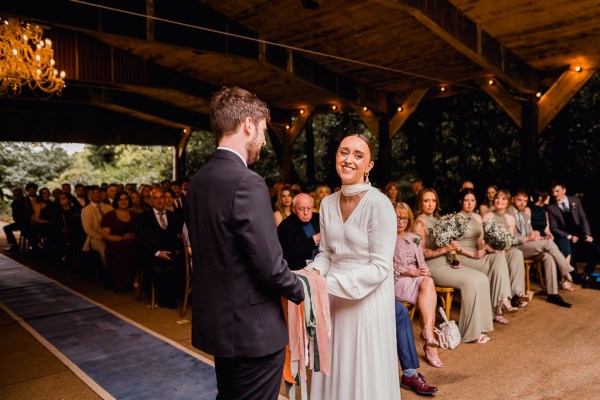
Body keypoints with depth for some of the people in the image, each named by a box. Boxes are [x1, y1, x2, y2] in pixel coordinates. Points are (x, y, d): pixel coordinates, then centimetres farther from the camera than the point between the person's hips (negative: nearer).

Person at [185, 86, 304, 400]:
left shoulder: (198, 180, 4)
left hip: (216, 322, 9)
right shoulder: (247, 183, -23)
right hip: (252, 330, -8)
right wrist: (302, 291, -3)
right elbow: (271, 266, -23)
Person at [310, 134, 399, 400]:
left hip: (367, 301, -5)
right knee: (334, 368, 17)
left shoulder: (379, 204, -16)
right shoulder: (327, 204, 4)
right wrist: (314, 273, -10)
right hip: (334, 301, 6)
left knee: (364, 371, 10)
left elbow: (380, 267, -18)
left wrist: (329, 283, -22)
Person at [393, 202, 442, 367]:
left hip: (417, 277, 5)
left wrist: (425, 271, -4)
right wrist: (408, 271, -14)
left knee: (428, 283, -32)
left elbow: (422, 262, 20)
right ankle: (429, 335, -34)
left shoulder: (414, 238, 23)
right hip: (396, 279, -5)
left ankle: (427, 333, -38)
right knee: (428, 289, -31)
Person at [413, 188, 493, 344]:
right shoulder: (420, 222, -7)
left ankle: (479, 327, -5)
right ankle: (471, 332, -13)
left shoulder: (436, 219, 16)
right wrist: (446, 249, -18)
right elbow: (422, 252, -15)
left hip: (447, 263, 8)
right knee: (470, 281, -24)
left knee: (482, 278, -9)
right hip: (433, 268, -8)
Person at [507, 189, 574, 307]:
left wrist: (535, 235, 2)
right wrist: (527, 238, -16)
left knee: (548, 256, -23)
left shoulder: (526, 213, 22)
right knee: (549, 243, -23)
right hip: (516, 248, -7)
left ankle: (552, 294, -23)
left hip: (528, 246, 7)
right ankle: (567, 274, -12)